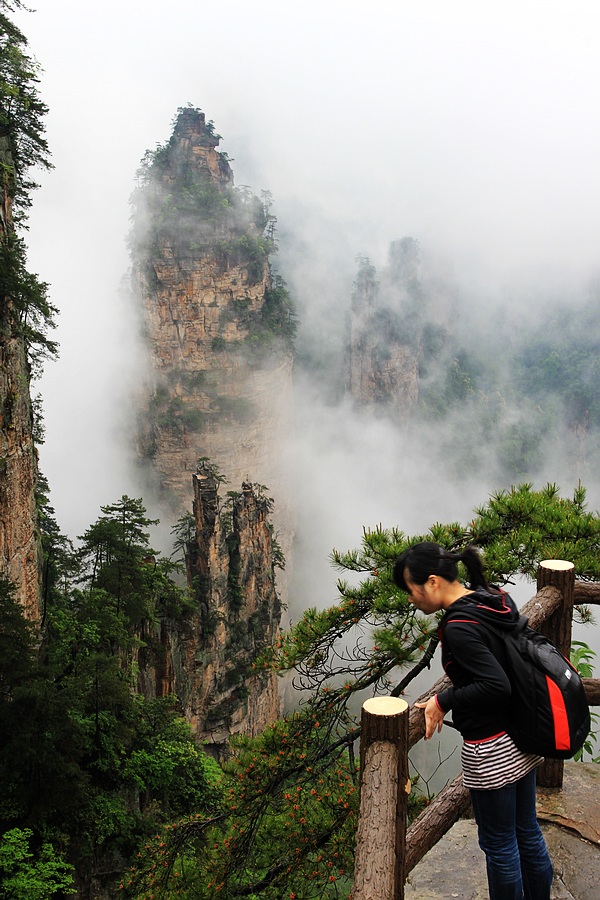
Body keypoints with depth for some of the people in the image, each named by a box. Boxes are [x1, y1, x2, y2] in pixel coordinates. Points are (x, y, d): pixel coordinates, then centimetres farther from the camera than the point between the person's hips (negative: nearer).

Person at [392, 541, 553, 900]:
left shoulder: (458, 627, -25)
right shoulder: (497, 599, -1)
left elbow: (496, 686, -29)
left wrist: (444, 701, -17)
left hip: (491, 752, -9)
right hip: (522, 741, 9)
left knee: (499, 844, 12)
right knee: (527, 831, 24)